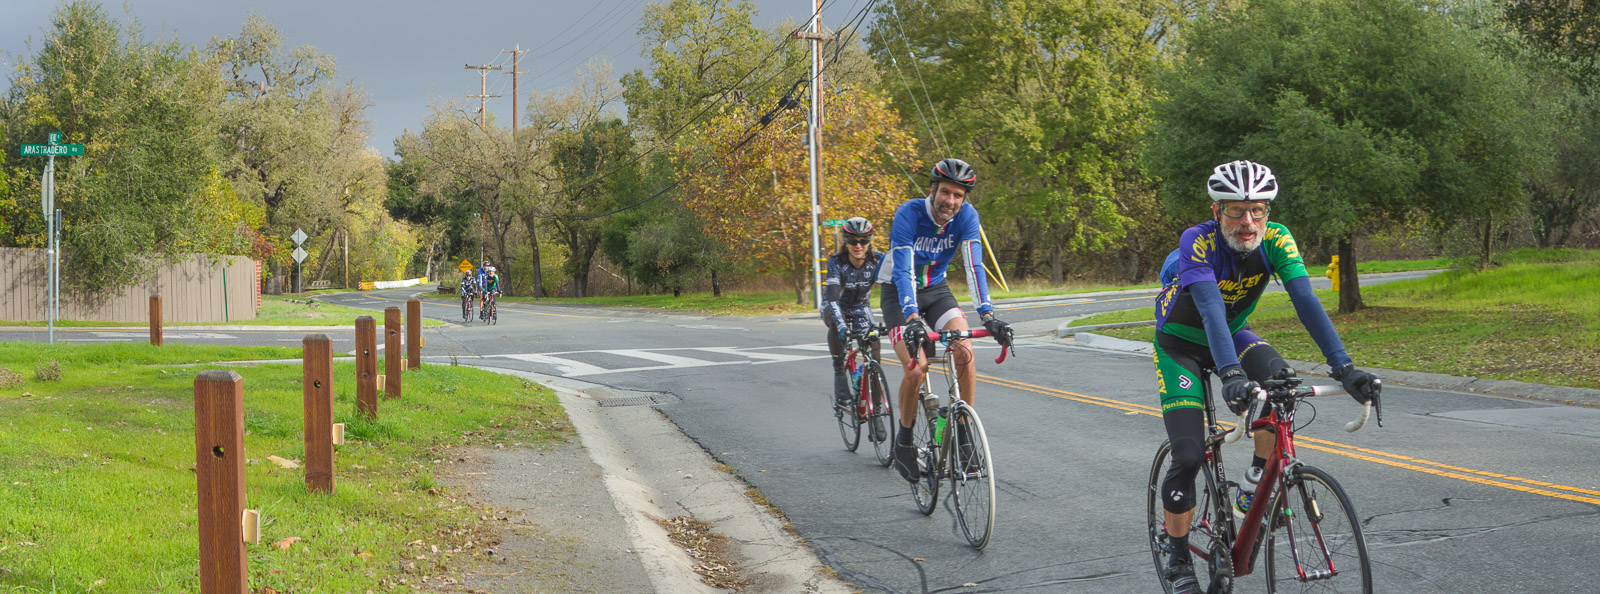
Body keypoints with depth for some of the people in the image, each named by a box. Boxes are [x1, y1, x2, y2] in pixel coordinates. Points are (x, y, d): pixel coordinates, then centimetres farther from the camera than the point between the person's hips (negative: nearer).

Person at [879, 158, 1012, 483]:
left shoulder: (966, 216, -17)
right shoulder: (909, 214, -27)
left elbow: (974, 266, -25)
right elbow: (903, 271, -36)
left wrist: (987, 315, -38)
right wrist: (912, 318, -51)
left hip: (936, 290, 4)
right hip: (899, 294, -3)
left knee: (965, 352, -22)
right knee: (917, 368, -22)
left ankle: (964, 435, -9)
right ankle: (903, 443, 0)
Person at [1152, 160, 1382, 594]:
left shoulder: (1275, 240, -22)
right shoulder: (1197, 242, -33)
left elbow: (1306, 301, -31)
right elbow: (1210, 308, -46)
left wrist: (1344, 367, -43)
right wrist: (1231, 374, -62)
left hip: (1233, 334, 3)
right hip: (1181, 343, -3)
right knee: (1187, 456, -12)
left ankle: (1257, 489, -8)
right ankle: (1178, 559, 6)